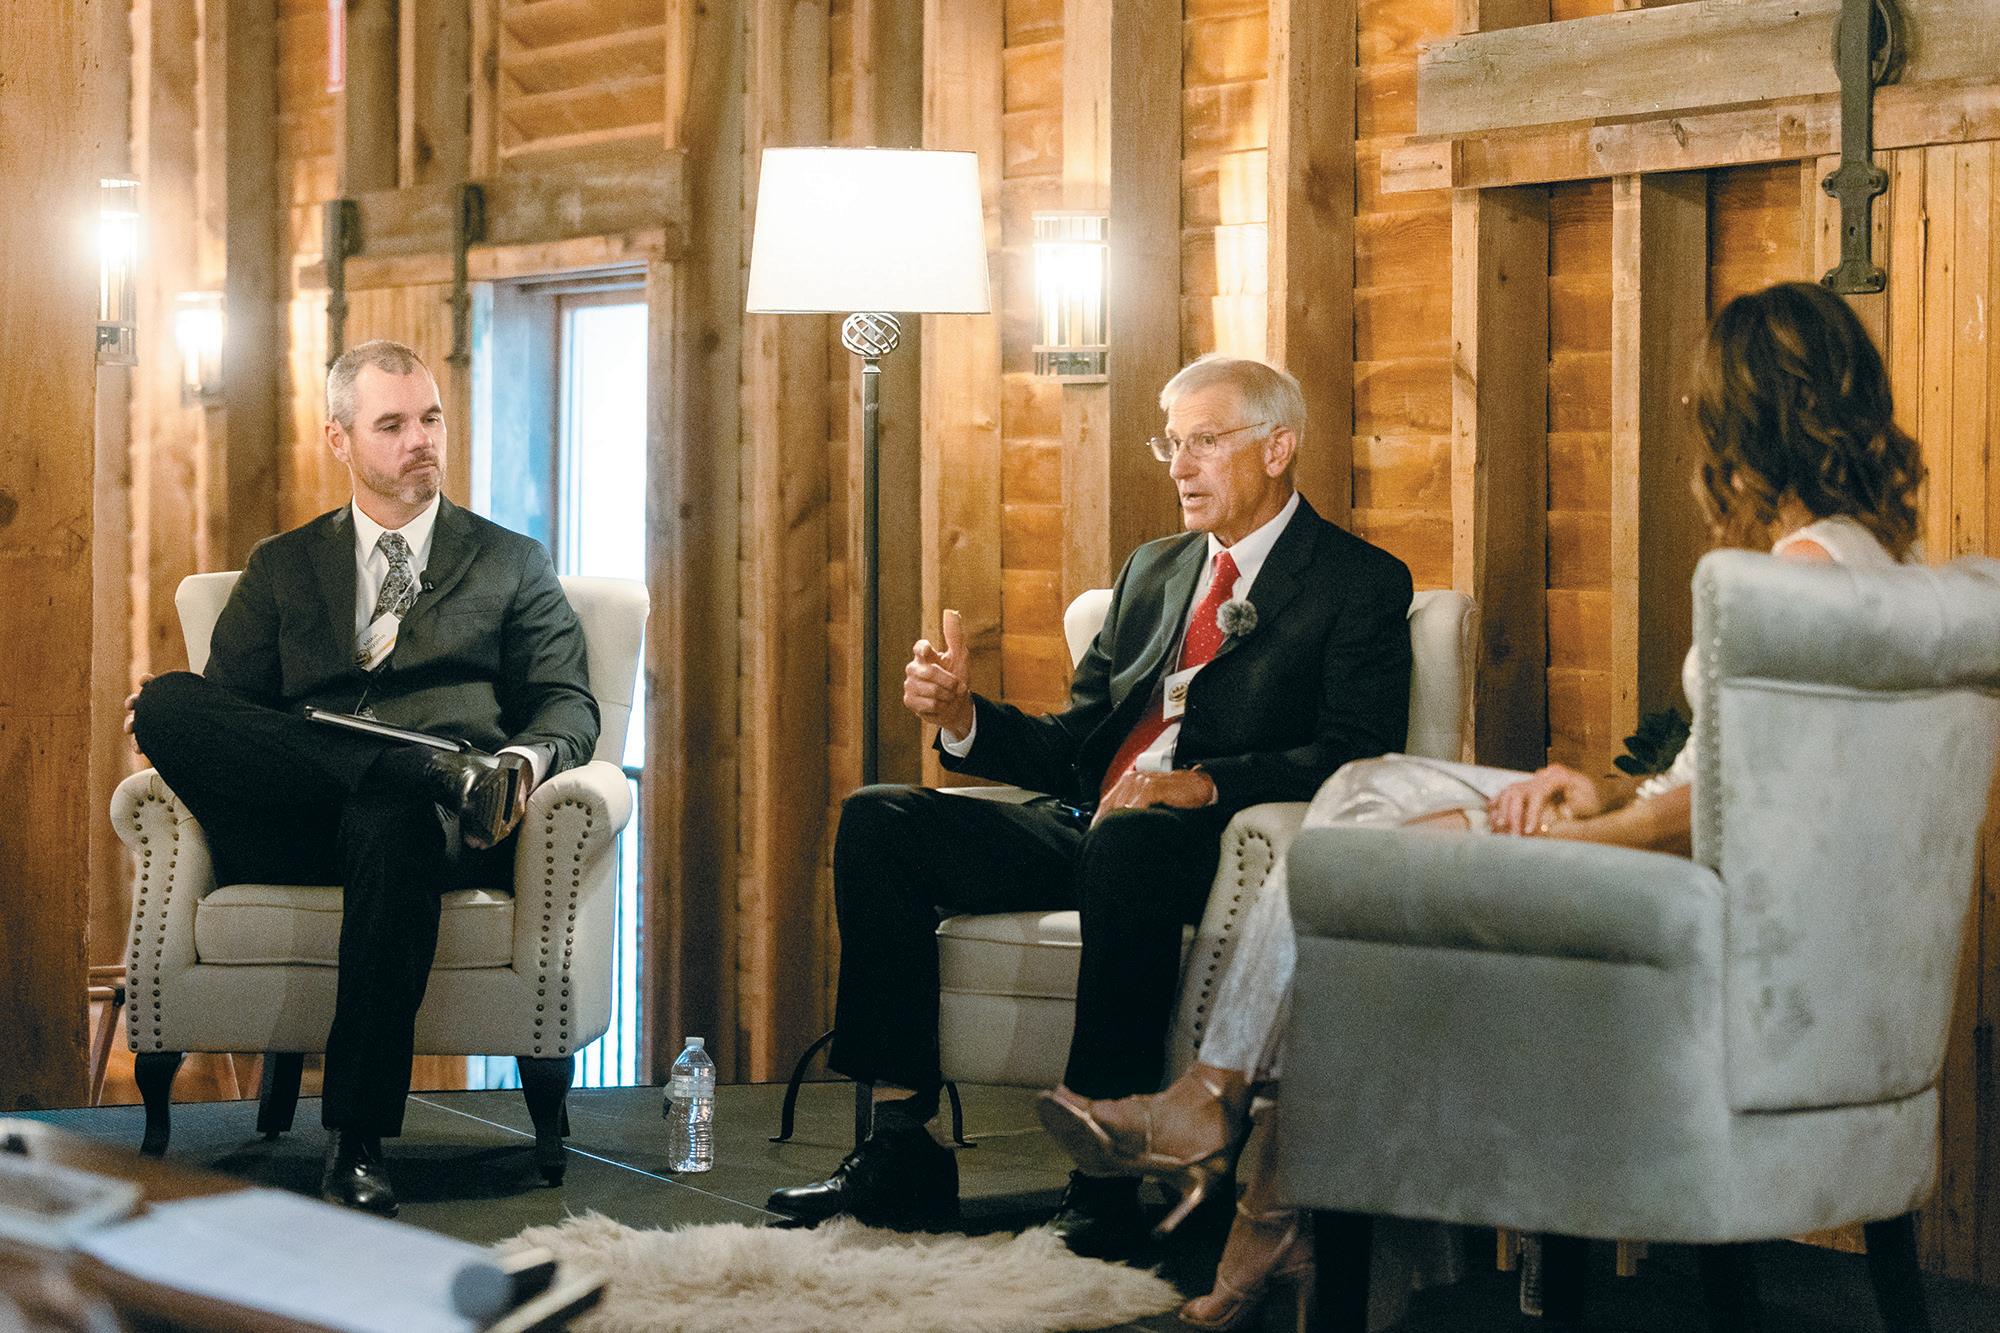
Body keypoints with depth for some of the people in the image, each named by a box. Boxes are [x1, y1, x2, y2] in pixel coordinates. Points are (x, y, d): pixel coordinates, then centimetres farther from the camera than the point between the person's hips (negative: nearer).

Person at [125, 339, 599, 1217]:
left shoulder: (511, 563, 24)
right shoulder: (282, 567, 27)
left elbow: (566, 705, 13)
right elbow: (226, 706, 16)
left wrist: (528, 761, -12)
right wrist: (169, 716, -10)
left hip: (428, 818, -2)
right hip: (295, 833, 2)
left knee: (389, 825, -41)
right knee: (166, 703, -26)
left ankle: (357, 1150, -42)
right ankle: (442, 775, -33)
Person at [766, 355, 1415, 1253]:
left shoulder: (1361, 584, 4)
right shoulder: (1152, 571, 24)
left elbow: (1357, 756, -11)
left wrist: (1204, 783, -24)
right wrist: (963, 718, 1)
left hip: (1208, 840, -7)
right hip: (1085, 826, 7)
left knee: (1125, 845, -41)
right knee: (877, 822, -13)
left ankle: (1107, 1171, -34)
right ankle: (905, 1147, -18)